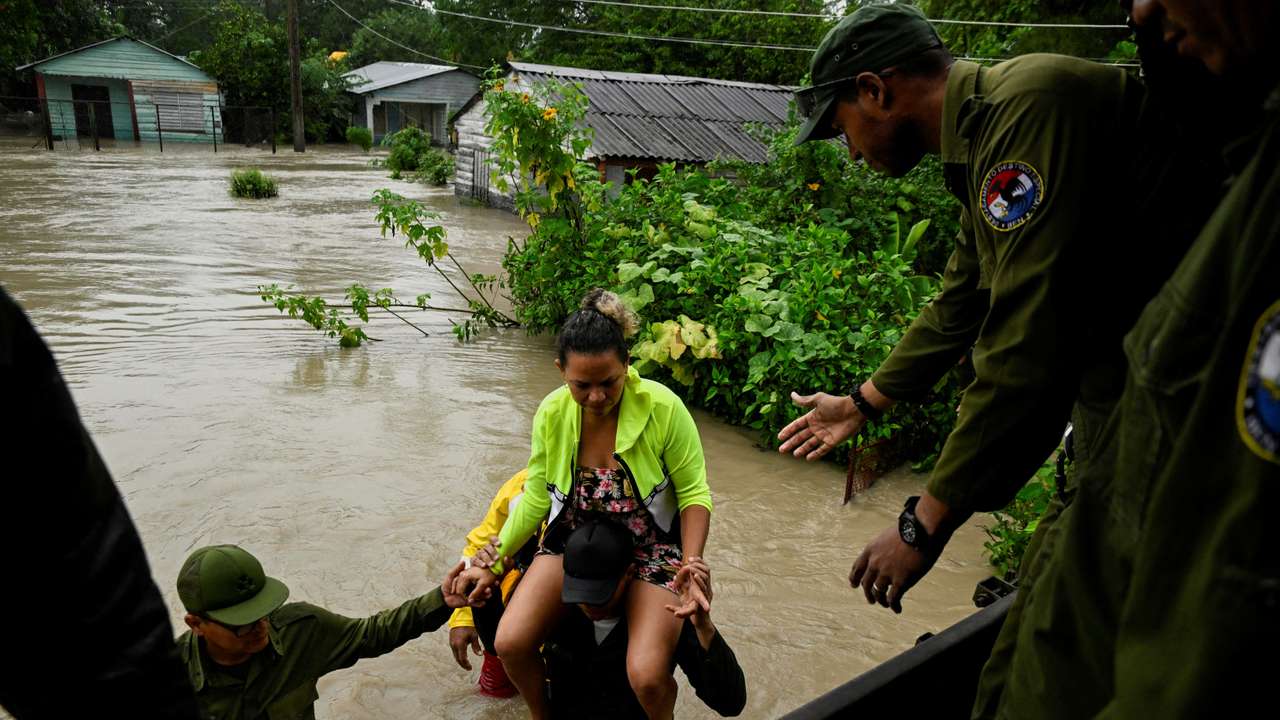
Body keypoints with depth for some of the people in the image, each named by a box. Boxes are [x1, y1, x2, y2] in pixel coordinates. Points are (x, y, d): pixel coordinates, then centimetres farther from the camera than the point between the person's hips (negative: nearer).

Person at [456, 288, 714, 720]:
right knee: (510, 644, -13)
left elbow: (694, 494, -13)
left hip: (650, 546, -3)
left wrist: (692, 568, -25)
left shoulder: (663, 408, -24)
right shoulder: (552, 414, -13)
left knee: (647, 677, -21)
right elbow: (535, 498, 1)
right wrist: (493, 564, 1)